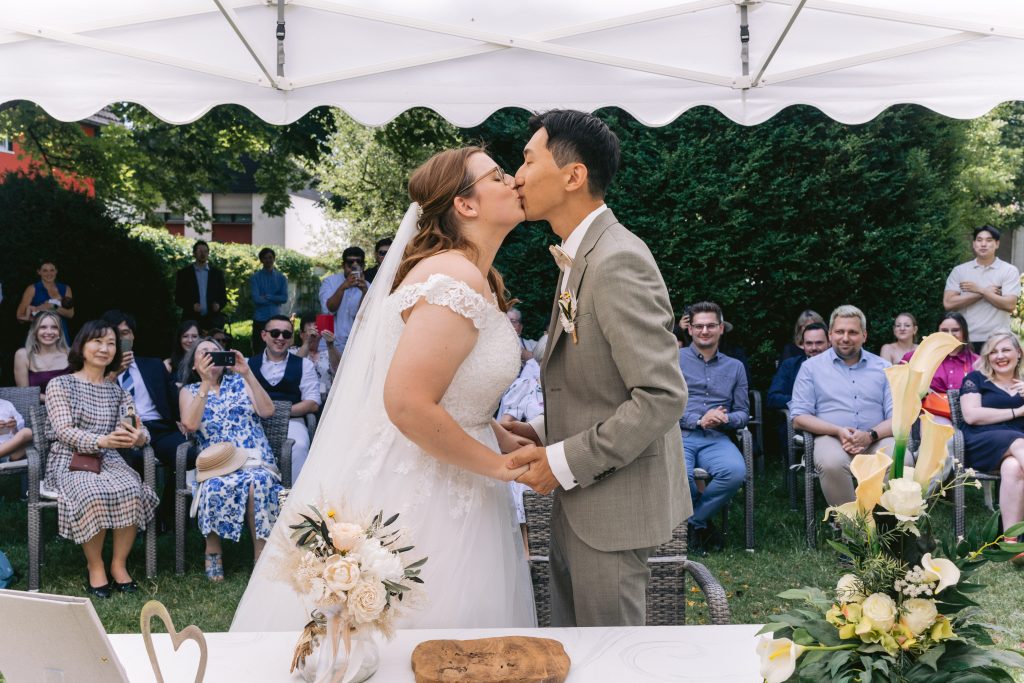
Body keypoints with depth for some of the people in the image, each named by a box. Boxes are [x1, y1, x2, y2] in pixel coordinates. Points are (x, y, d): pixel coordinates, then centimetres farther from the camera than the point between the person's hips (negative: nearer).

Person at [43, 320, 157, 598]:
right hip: (69, 461, -3)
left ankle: (119, 563, -13)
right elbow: (63, 431, -11)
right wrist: (102, 441, -30)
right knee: (94, 495, -35)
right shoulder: (60, 385, 2)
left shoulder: (117, 392, 16)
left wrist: (139, 437, -23)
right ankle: (95, 566, -14)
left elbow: (138, 428, 5)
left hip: (107, 461, 4)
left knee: (133, 491, -30)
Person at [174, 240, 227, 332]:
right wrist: (191, 306, -13)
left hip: (213, 320, 1)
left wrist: (219, 305, -9)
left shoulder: (217, 273, 12)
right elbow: (178, 298, 5)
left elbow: (223, 297, 13)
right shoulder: (184, 273, 7)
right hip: (192, 320, -1)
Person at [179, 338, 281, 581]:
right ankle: (213, 551, -14)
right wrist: (206, 383, -9)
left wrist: (247, 374, -4)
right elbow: (190, 424, -5)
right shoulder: (189, 391, 17)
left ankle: (261, 555, -26)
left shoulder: (239, 381, 18)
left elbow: (267, 411, 2)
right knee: (216, 487, -36)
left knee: (257, 482, -35)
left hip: (254, 458, 1)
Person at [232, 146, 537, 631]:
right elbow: (408, 404, -26)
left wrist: (508, 443, 7)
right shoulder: (456, 278, -19)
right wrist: (497, 466, -16)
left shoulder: (478, 278, 12)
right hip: (414, 496, -10)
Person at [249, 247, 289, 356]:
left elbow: (284, 298, -2)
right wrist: (275, 299, -4)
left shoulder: (281, 277, 9)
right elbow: (256, 299, -10)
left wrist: (267, 297, -10)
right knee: (259, 351, -3)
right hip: (260, 319, -2)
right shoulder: (255, 277, 1)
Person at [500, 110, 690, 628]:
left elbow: (662, 396, -25)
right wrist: (544, 432, 6)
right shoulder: (582, 256, 11)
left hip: (613, 505, -9)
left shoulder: (617, 261, -21)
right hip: (577, 502, 10)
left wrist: (565, 462, -21)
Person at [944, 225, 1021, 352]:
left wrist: (980, 290, -11)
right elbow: (948, 303, -7)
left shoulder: (1009, 270, 1)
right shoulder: (959, 271, 6)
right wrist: (986, 292, -9)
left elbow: (1009, 304, -11)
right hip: (966, 340, 2)